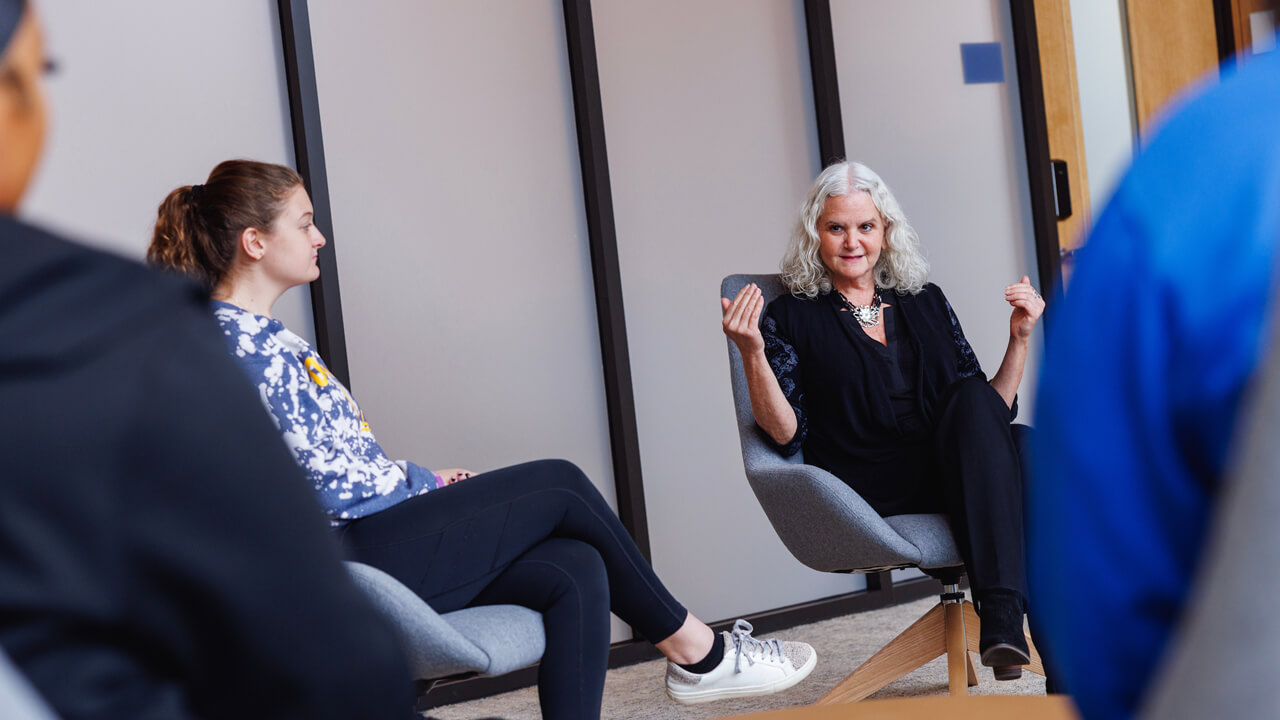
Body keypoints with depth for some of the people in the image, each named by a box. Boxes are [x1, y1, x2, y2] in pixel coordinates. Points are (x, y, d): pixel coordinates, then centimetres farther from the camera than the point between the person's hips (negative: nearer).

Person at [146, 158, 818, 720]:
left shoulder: (263, 335, 17)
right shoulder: (242, 343, -16)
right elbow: (329, 483, -18)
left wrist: (424, 480, 8)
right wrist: (427, 482, -2)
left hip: (360, 545, 9)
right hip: (348, 559, -9)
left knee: (574, 571, -5)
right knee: (561, 487, -2)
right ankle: (697, 650, 14)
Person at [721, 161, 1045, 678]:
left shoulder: (924, 301, 21)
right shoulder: (793, 318, 10)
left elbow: (991, 409, 21)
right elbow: (785, 433, -3)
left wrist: (1020, 340, 8)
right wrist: (751, 353, -15)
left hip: (957, 477, 4)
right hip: (871, 496, -4)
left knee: (974, 399, -28)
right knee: (973, 399, -28)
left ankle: (1002, 615, -36)